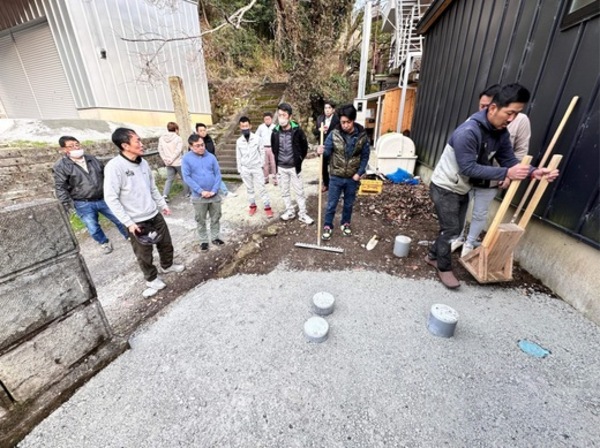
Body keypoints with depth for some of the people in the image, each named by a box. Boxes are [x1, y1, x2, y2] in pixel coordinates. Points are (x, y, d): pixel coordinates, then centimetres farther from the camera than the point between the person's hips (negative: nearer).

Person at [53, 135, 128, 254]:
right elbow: (60, 188, -9)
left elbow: (105, 175, 15)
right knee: (93, 228, 7)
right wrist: (68, 205, -15)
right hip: (83, 204, -3)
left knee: (120, 219, 10)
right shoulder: (60, 166, -7)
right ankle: (104, 243, 33)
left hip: (103, 199, 3)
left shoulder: (92, 159, 6)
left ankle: (129, 237, 31)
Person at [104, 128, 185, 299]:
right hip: (137, 222, -6)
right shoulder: (114, 167, -18)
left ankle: (167, 266, 47)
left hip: (155, 216, 6)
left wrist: (163, 204, 18)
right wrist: (129, 222, -18)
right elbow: (111, 199, -17)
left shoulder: (143, 163, 2)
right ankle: (153, 280, 31)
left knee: (166, 243, 21)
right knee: (144, 256, 9)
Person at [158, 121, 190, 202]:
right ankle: (187, 193, 23)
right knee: (185, 177, 12)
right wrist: (171, 160, -15)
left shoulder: (161, 138, 4)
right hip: (179, 162, -5)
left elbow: (160, 150, 1)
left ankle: (165, 195, 1)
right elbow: (178, 151, -18)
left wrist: (165, 159, 0)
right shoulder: (178, 138, -11)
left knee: (169, 179, 13)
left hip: (168, 163, 5)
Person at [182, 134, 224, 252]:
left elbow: (218, 174, -1)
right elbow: (187, 177, -10)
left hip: (214, 195, 2)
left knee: (215, 218, 13)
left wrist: (214, 190, -12)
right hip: (198, 196, -2)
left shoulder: (211, 157, -1)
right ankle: (203, 241, 27)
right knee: (201, 221, 11)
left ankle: (215, 237, 31)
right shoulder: (186, 159, -7)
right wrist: (201, 191, -16)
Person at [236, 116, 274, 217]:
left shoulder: (256, 138, -7)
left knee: (261, 188, 0)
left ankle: (267, 207, 7)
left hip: (256, 167, -2)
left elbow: (262, 152, 1)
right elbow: (238, 156, 5)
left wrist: (262, 164, -1)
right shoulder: (239, 141, -1)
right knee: (249, 188, 13)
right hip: (245, 169, 2)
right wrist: (239, 170, 6)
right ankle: (252, 205, 27)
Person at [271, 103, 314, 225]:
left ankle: (302, 214, 17)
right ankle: (290, 211, 30)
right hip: (281, 167, 3)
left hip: (294, 167, -3)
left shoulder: (297, 130, -12)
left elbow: (305, 146, 1)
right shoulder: (275, 132, -5)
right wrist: (278, 160, 11)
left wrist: (299, 159, 2)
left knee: (299, 191, 5)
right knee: (285, 191, 13)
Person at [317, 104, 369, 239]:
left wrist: (359, 173, -8)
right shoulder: (334, 134, -8)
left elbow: (365, 156, 1)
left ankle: (346, 223, 37)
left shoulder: (362, 136, -7)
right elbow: (328, 151, -6)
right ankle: (327, 226, 24)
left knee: (349, 203, 17)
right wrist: (322, 151, -30)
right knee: (331, 204, 7)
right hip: (336, 177, -1)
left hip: (352, 178, 1)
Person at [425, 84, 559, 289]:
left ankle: (433, 256, 35)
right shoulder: (468, 132, -27)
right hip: (444, 187, -8)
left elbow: (510, 160, 1)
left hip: (462, 189, 8)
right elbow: (468, 168, -29)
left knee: (455, 228, 16)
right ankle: (444, 268, 17)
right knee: (451, 229, -3)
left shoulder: (501, 133, 0)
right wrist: (506, 174, -31)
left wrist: (533, 171, -16)